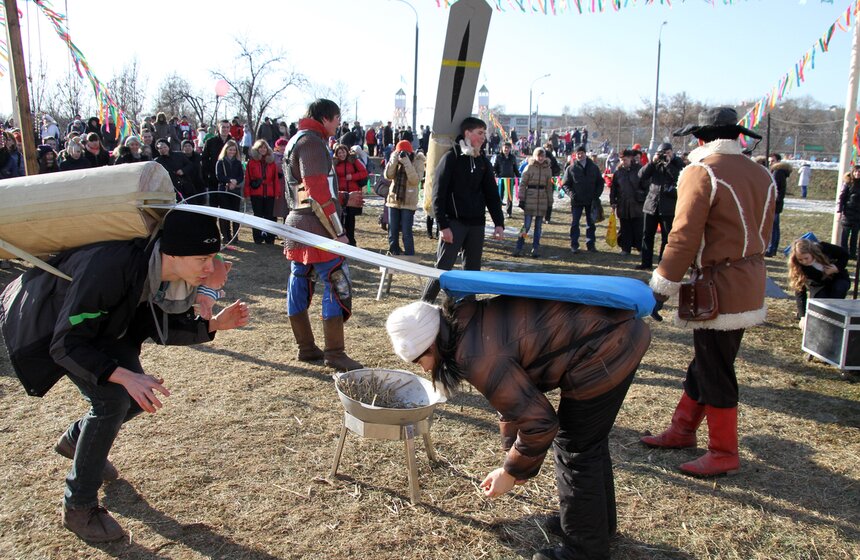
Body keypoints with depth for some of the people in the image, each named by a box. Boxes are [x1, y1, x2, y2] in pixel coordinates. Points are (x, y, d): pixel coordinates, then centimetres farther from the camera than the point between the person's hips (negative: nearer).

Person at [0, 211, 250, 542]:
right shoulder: (110, 268, -41)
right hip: (45, 324, -7)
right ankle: (79, 508, -2)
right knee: (111, 399, -20)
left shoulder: (166, 273, -20)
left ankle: (75, 440, 34)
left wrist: (213, 324, -19)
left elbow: (161, 328, -5)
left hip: (99, 322, 7)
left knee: (141, 395, 3)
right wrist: (123, 375, -46)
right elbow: (66, 345, -35)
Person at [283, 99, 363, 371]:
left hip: (296, 226, 11)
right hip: (316, 229, -11)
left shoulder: (295, 141, 21)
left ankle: (306, 348, 21)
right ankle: (334, 353, -5)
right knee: (338, 287, -8)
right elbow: (318, 192, -20)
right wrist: (338, 231, -18)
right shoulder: (312, 142, -11)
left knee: (299, 285, 12)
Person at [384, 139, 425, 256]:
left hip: (408, 202, -4)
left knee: (407, 233, -5)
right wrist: (395, 159, -17)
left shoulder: (417, 161, -7)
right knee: (392, 232, 9)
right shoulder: (395, 159, 5)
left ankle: (409, 258, 4)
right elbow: (388, 175, -8)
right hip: (393, 200, 4)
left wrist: (406, 162, -24)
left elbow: (415, 180, -19)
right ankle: (393, 255, 22)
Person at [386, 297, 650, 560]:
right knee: (589, 440, 25)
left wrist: (511, 472, -1)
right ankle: (599, 519, 46)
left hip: (605, 352, -10)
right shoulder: (472, 324, 9)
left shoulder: (478, 357, -21)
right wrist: (513, 457, 20)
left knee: (576, 450, 6)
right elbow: (515, 396, 19)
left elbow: (539, 422, -17)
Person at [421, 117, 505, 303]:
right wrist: (443, 225, -15)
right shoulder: (451, 158, -5)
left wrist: (499, 223, 2)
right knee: (443, 267, -8)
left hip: (476, 224, 6)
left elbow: (492, 194, 13)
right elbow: (438, 194, -9)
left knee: (472, 269, 10)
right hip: (454, 222, -6)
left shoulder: (483, 162, 12)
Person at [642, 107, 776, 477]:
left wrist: (662, 286, -14)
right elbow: (762, 234, 15)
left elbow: (685, 236, -20)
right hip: (749, 286, 9)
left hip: (718, 288, -9)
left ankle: (723, 454, 16)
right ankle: (682, 430, 32)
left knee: (714, 373, 3)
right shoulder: (762, 175, 11)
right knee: (704, 363, 19)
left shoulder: (702, 172, -15)